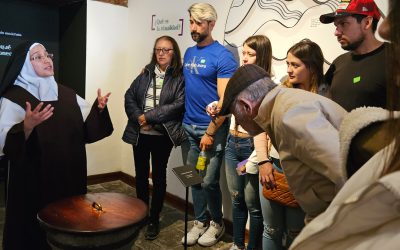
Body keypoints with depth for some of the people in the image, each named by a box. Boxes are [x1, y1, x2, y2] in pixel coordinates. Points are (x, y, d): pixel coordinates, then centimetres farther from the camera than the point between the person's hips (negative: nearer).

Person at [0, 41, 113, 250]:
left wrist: (99, 109, -8)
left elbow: (87, 129, 8)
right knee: (36, 232, 7)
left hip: (71, 177, 5)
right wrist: (27, 126, -35)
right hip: (34, 182, -4)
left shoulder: (67, 94, 8)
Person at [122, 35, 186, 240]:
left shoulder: (180, 77, -5)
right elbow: (129, 96, 5)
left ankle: (154, 220, 22)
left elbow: (178, 105, -16)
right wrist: (138, 117, -12)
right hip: (140, 133, 4)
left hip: (162, 135, -4)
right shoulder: (146, 73, 9)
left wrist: (149, 117, -16)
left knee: (158, 176, 8)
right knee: (141, 174, 14)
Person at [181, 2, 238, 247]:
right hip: (189, 128, 6)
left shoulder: (223, 56, -11)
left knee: (209, 181, 1)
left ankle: (217, 223, 25)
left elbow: (225, 101, -16)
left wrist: (210, 133, -16)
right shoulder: (189, 53, 10)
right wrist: (184, 122, 8)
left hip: (212, 129, -6)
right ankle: (200, 222, 30)